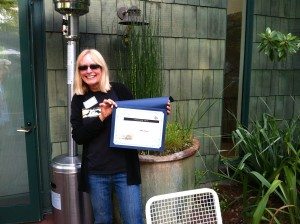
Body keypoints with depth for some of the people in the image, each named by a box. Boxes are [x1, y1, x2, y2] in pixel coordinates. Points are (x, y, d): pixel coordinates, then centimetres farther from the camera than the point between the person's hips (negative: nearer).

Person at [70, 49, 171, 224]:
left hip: (124, 169, -2)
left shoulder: (119, 90, -3)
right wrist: (101, 117, -18)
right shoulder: (79, 99, 4)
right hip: (95, 172, 3)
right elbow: (78, 137, -5)